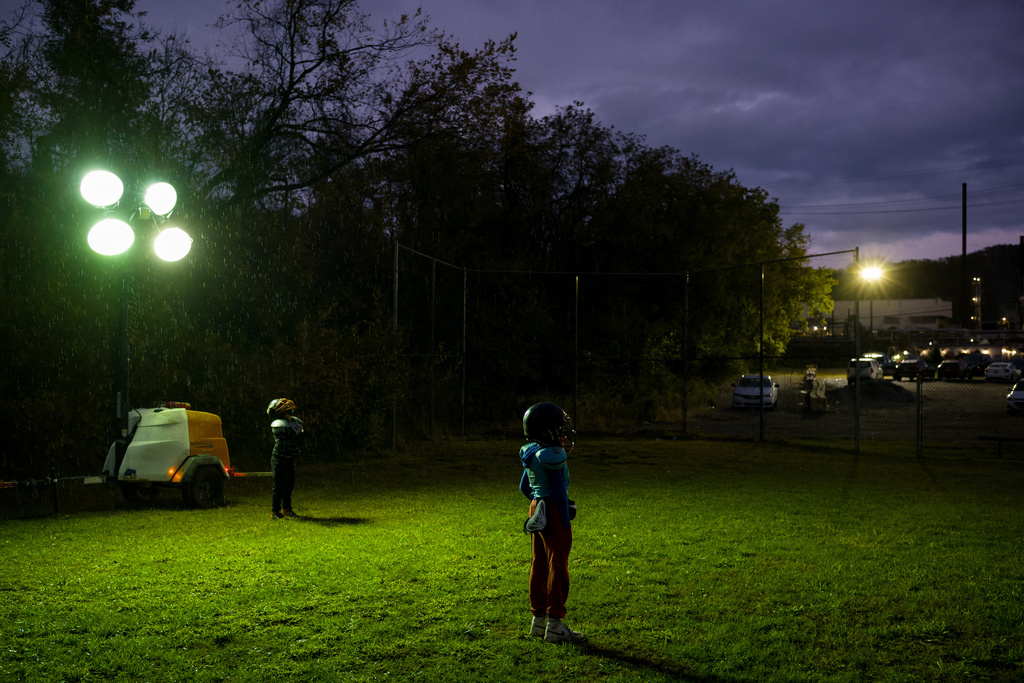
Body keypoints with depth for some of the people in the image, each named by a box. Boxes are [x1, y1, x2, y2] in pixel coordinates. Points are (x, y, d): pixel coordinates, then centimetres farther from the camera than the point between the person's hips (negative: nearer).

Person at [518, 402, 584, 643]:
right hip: (553, 514, -9)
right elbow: (560, 490, -17)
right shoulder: (552, 456, -20)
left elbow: (524, 487, 16)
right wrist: (565, 521, -12)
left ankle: (539, 619, 23)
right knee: (557, 567, -2)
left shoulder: (531, 454, 8)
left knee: (539, 564, 14)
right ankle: (555, 625, 3)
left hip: (537, 508, 9)